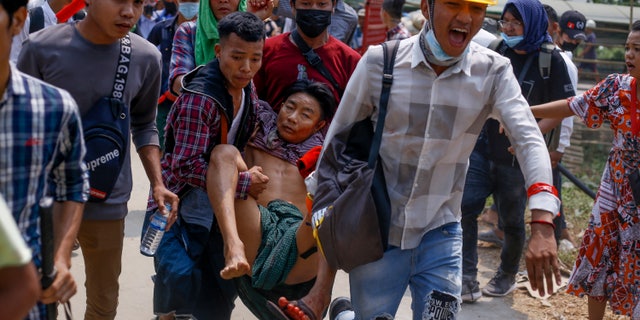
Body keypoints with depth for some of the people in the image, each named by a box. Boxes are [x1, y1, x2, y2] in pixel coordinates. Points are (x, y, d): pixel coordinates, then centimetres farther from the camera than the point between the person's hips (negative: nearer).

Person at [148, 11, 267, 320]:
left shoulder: (248, 91, 1)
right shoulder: (199, 98, -26)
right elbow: (187, 165, -30)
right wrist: (243, 183, -28)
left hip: (216, 212, 8)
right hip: (178, 210, -7)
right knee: (181, 277, -24)